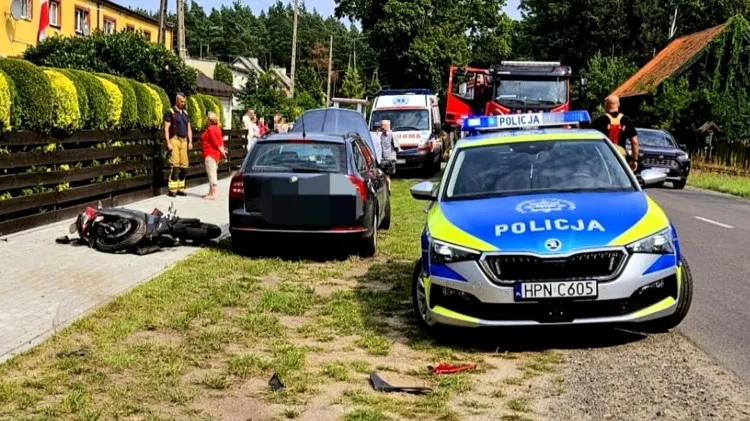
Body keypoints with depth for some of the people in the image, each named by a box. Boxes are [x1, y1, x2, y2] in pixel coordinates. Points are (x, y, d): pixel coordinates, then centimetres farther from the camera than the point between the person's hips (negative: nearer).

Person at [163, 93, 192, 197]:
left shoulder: (185, 113, 17)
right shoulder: (170, 113, -2)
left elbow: (189, 129, 19)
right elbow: (166, 129, -8)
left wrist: (190, 142, 8)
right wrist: (168, 143, -16)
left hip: (184, 141, 6)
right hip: (174, 140, -6)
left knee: (184, 166, 3)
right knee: (175, 166, -11)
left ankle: (180, 188, 12)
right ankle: (172, 190, -7)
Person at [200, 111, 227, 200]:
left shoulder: (210, 129, -16)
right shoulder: (217, 128, 14)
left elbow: (215, 142, -19)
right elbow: (220, 141, 13)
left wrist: (222, 151, -14)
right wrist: (222, 150, 9)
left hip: (210, 154, -11)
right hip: (215, 154, 11)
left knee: (211, 174, -9)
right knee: (213, 173, 14)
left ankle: (213, 194, -9)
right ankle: (211, 193, 21)